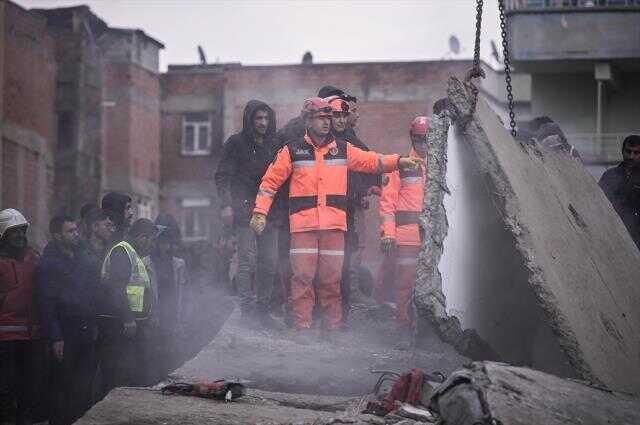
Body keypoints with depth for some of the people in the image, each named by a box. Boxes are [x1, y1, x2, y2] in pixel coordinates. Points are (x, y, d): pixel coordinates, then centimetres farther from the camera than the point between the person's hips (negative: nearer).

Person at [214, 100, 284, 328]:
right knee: (247, 260, -11)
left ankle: (263, 308, 10)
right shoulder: (237, 143, 2)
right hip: (244, 210, -5)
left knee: (270, 262, 2)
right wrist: (227, 205, -13)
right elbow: (222, 176, -1)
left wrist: (280, 208, 9)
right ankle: (248, 309, -9)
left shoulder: (273, 145, 15)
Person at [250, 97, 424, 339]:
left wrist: (398, 162, -2)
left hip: (334, 224, 2)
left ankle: (333, 327, 11)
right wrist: (260, 212, -1)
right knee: (303, 276, -6)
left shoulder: (343, 150, 13)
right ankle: (302, 326, -1)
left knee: (331, 278, 4)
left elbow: (372, 161, 14)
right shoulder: (292, 151, 5)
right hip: (303, 224, -2)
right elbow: (271, 181, 7)